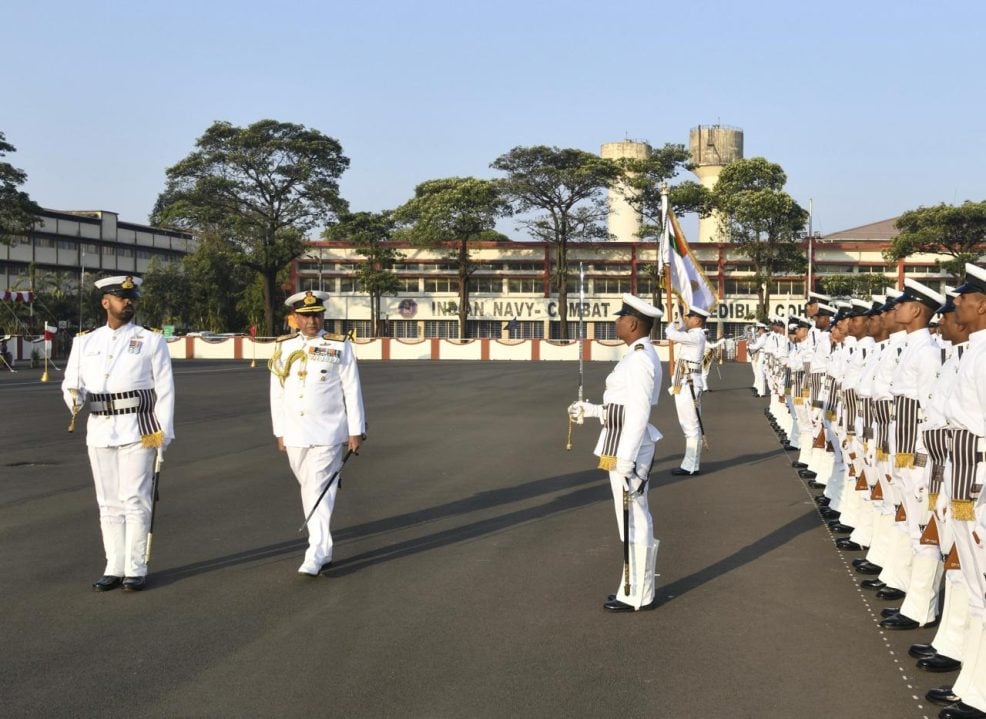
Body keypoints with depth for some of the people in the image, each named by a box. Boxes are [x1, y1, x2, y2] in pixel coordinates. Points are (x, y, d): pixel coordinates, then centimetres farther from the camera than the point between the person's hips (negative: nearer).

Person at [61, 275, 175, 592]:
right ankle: (114, 567, 15)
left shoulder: (151, 340, 2)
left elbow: (164, 388, -1)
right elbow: (71, 382, 8)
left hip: (137, 430, -3)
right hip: (99, 430, 3)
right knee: (109, 503, 8)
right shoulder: (85, 342, 10)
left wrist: (164, 432, -7)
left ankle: (136, 569, 2)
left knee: (135, 500, -4)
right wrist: (74, 397, -16)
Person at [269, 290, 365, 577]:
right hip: (295, 435, 4)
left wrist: (356, 432, -5)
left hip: (328, 433, -4)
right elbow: (277, 394, 10)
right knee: (309, 491, 12)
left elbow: (352, 391, -2)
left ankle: (316, 554, -11)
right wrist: (280, 432, 8)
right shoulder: (284, 348, 6)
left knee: (320, 491, -10)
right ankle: (324, 549, 23)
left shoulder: (340, 347, -2)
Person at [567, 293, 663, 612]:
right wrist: (590, 410, 21)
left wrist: (624, 461, -24)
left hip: (627, 449, -10)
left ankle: (637, 596, 9)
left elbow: (638, 413, -23)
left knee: (633, 522, -1)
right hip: (627, 446, 10)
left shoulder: (638, 359, -19)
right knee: (637, 521, 16)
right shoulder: (642, 355, 12)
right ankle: (636, 588, 26)